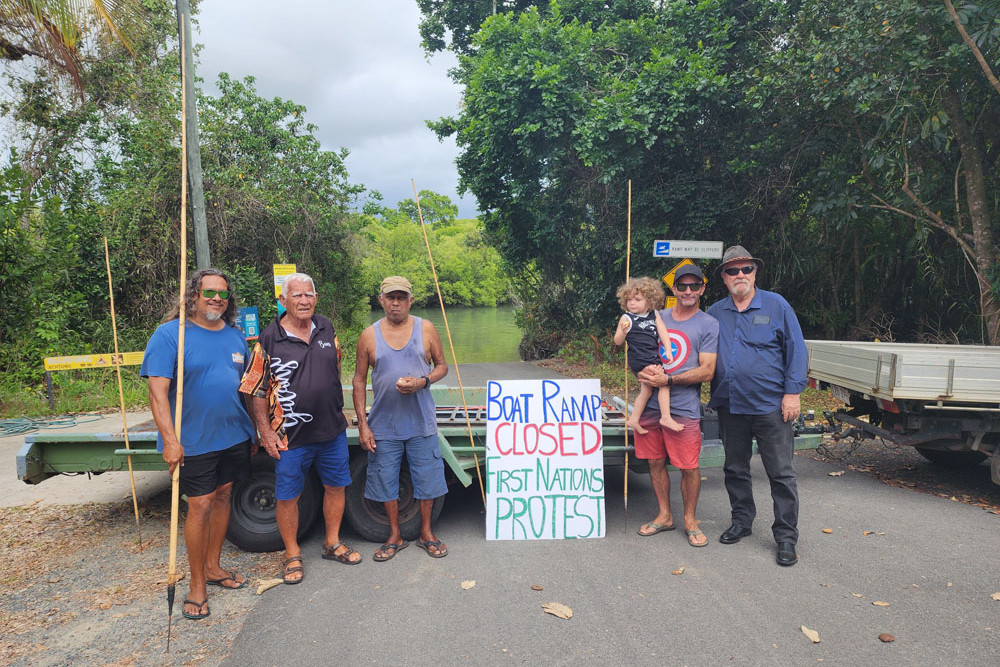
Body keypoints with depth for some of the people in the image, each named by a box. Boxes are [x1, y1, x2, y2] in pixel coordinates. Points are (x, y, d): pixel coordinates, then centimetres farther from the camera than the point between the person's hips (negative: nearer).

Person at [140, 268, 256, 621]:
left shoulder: (236, 336, 7)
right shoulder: (169, 334, -11)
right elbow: (157, 390, -16)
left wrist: (253, 430, 16)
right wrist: (169, 438, -23)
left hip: (234, 435, 6)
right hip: (194, 441, -6)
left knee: (223, 496, 14)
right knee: (200, 506, -1)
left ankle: (213, 567, 31)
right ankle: (197, 585, 14)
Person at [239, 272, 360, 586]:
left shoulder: (327, 328, 4)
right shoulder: (270, 338, -9)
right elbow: (255, 390, -6)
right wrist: (265, 431, -9)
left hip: (332, 429, 4)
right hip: (291, 435, -4)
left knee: (336, 486, 14)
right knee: (288, 496, 7)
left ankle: (333, 543, 33)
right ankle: (292, 554, 26)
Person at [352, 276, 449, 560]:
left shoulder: (426, 329, -1)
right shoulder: (369, 336, -1)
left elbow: (441, 366, 5)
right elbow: (359, 380, 3)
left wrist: (422, 382, -16)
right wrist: (362, 424, -2)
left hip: (421, 423, 0)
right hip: (384, 425, 0)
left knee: (426, 478, 8)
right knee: (386, 481, 9)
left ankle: (426, 533, 28)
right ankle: (395, 536, 28)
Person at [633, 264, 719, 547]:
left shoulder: (708, 325, 0)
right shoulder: (656, 318, 13)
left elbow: (707, 371, -8)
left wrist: (668, 380, -18)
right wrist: (643, 371, -8)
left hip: (684, 408, -4)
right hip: (650, 404, 4)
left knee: (689, 467, 0)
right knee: (655, 462, 11)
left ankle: (690, 520, 21)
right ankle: (664, 516, 28)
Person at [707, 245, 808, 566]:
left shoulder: (776, 305, -1)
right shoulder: (715, 313, 7)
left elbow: (796, 350, -2)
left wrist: (792, 392, -8)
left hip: (770, 405, -3)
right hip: (730, 405, 4)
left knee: (781, 473, 1)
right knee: (735, 469, 15)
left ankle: (786, 536, 12)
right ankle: (742, 520, 32)